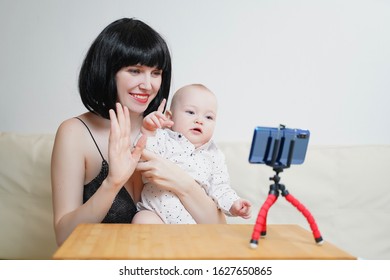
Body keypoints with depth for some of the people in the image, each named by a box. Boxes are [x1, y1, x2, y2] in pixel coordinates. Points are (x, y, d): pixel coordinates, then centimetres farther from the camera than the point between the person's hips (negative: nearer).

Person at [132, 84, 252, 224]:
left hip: (195, 220, 3)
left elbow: (220, 189, 10)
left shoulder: (214, 155, 8)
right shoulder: (163, 140, -1)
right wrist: (148, 133, -29)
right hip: (156, 212, -3)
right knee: (142, 220, -31)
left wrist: (233, 204, -8)